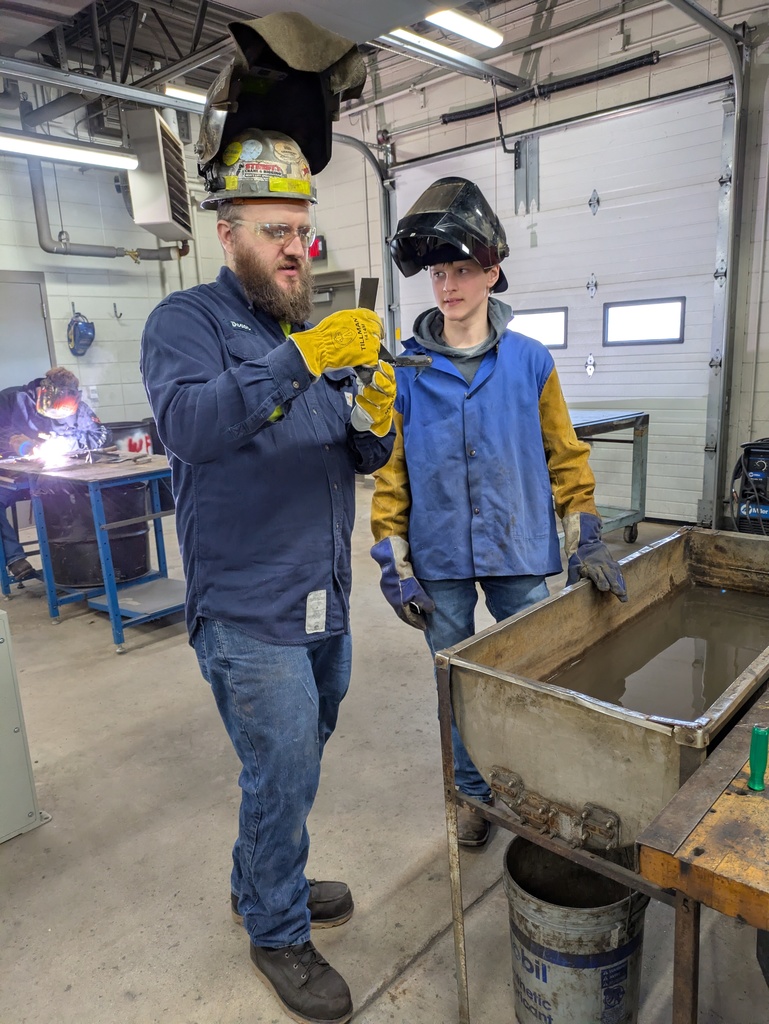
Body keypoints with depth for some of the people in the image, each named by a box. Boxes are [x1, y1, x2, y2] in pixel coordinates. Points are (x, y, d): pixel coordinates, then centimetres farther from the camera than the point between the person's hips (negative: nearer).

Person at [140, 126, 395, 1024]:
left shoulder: (319, 335, 13)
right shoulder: (187, 321, -7)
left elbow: (365, 459, 10)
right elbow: (188, 422, -27)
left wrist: (377, 416, -12)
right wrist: (302, 358, -34)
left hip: (325, 600, 7)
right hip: (247, 612, -7)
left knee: (293, 763, 22)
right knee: (283, 775, 5)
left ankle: (260, 884, 47)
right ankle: (278, 933, 31)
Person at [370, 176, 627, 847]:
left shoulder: (531, 362, -1)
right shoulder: (405, 371, -4)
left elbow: (565, 457, 4)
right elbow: (389, 473, -3)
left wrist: (586, 543, 0)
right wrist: (396, 568, -5)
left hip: (520, 555, 1)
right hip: (440, 561, 0)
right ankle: (474, 792, 37)